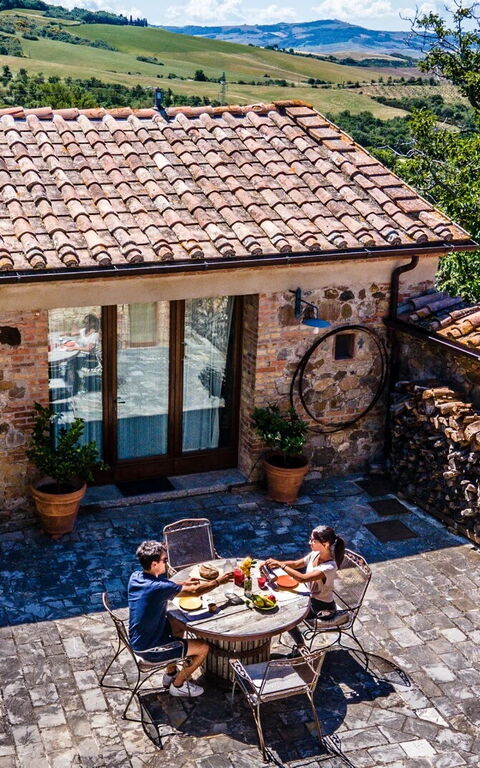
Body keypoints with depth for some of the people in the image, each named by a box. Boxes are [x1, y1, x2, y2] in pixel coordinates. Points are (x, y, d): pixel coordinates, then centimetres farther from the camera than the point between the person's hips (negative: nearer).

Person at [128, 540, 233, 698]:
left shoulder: (135, 577, -7)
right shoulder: (158, 588, -31)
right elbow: (195, 591, -20)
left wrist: (182, 584, 7)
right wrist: (218, 581, -5)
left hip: (137, 640, 9)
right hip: (149, 650, -9)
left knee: (178, 625, 29)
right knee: (203, 648, 0)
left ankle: (171, 673, 39)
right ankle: (177, 685, 20)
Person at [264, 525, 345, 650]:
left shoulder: (330, 567, -32)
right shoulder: (315, 555, -8)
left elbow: (302, 578, -41)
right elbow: (296, 564, 5)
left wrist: (281, 564, -35)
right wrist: (276, 563, -12)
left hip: (324, 608, -8)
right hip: (311, 599, 8)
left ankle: (301, 646, 13)